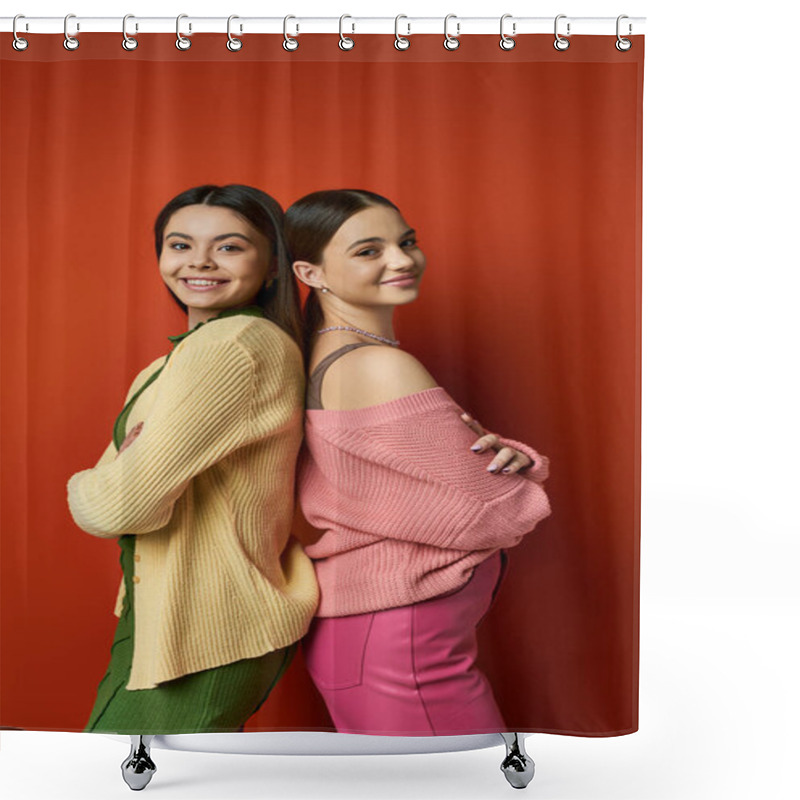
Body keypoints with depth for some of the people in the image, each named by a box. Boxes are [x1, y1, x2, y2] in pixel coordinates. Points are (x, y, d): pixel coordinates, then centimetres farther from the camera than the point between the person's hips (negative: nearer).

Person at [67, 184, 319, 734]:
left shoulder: (237, 344, -21)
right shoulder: (189, 349, 13)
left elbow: (122, 504, -25)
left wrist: (84, 488, -4)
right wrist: (119, 479, -13)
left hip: (204, 635, -10)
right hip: (159, 614, 10)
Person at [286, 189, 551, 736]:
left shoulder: (321, 358, 7)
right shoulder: (384, 367, -21)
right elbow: (492, 518, -19)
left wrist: (503, 458, -11)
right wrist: (506, 459, 1)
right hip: (406, 648, -10)